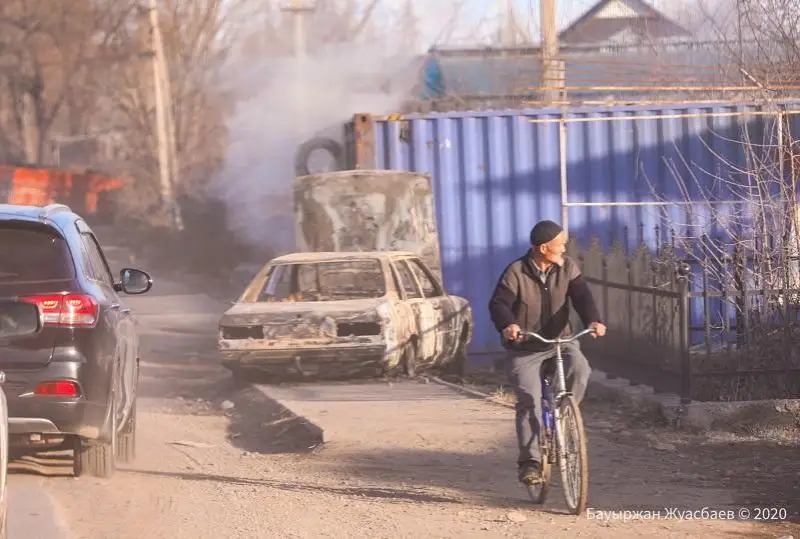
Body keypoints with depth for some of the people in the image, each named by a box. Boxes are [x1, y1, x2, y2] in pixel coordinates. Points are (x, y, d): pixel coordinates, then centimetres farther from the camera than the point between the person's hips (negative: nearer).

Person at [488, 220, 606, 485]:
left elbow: (582, 296, -11)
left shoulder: (567, 267, -2)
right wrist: (507, 325, -39)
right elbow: (498, 304, -17)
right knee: (529, 401, -16)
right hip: (524, 349, -3)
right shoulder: (516, 273, -12)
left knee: (579, 369, -28)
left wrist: (593, 320, -32)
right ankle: (530, 461, -11)